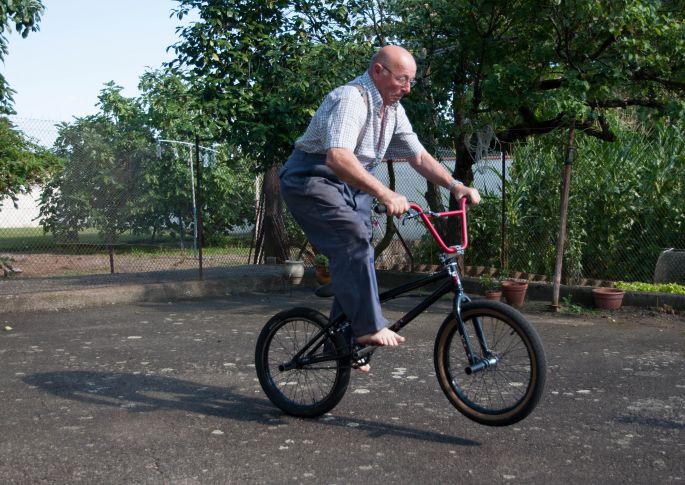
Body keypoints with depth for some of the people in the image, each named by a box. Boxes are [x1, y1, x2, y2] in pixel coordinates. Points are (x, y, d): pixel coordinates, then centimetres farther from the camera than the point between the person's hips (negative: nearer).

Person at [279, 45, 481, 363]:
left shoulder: (393, 109, 6)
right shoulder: (351, 99, -23)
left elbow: (419, 156, 9)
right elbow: (338, 158, -38)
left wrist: (455, 186, -6)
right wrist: (385, 194, -48)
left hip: (351, 186, 9)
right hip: (311, 180, -9)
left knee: (355, 253, 4)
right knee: (355, 238, -28)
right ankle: (369, 327, -22)